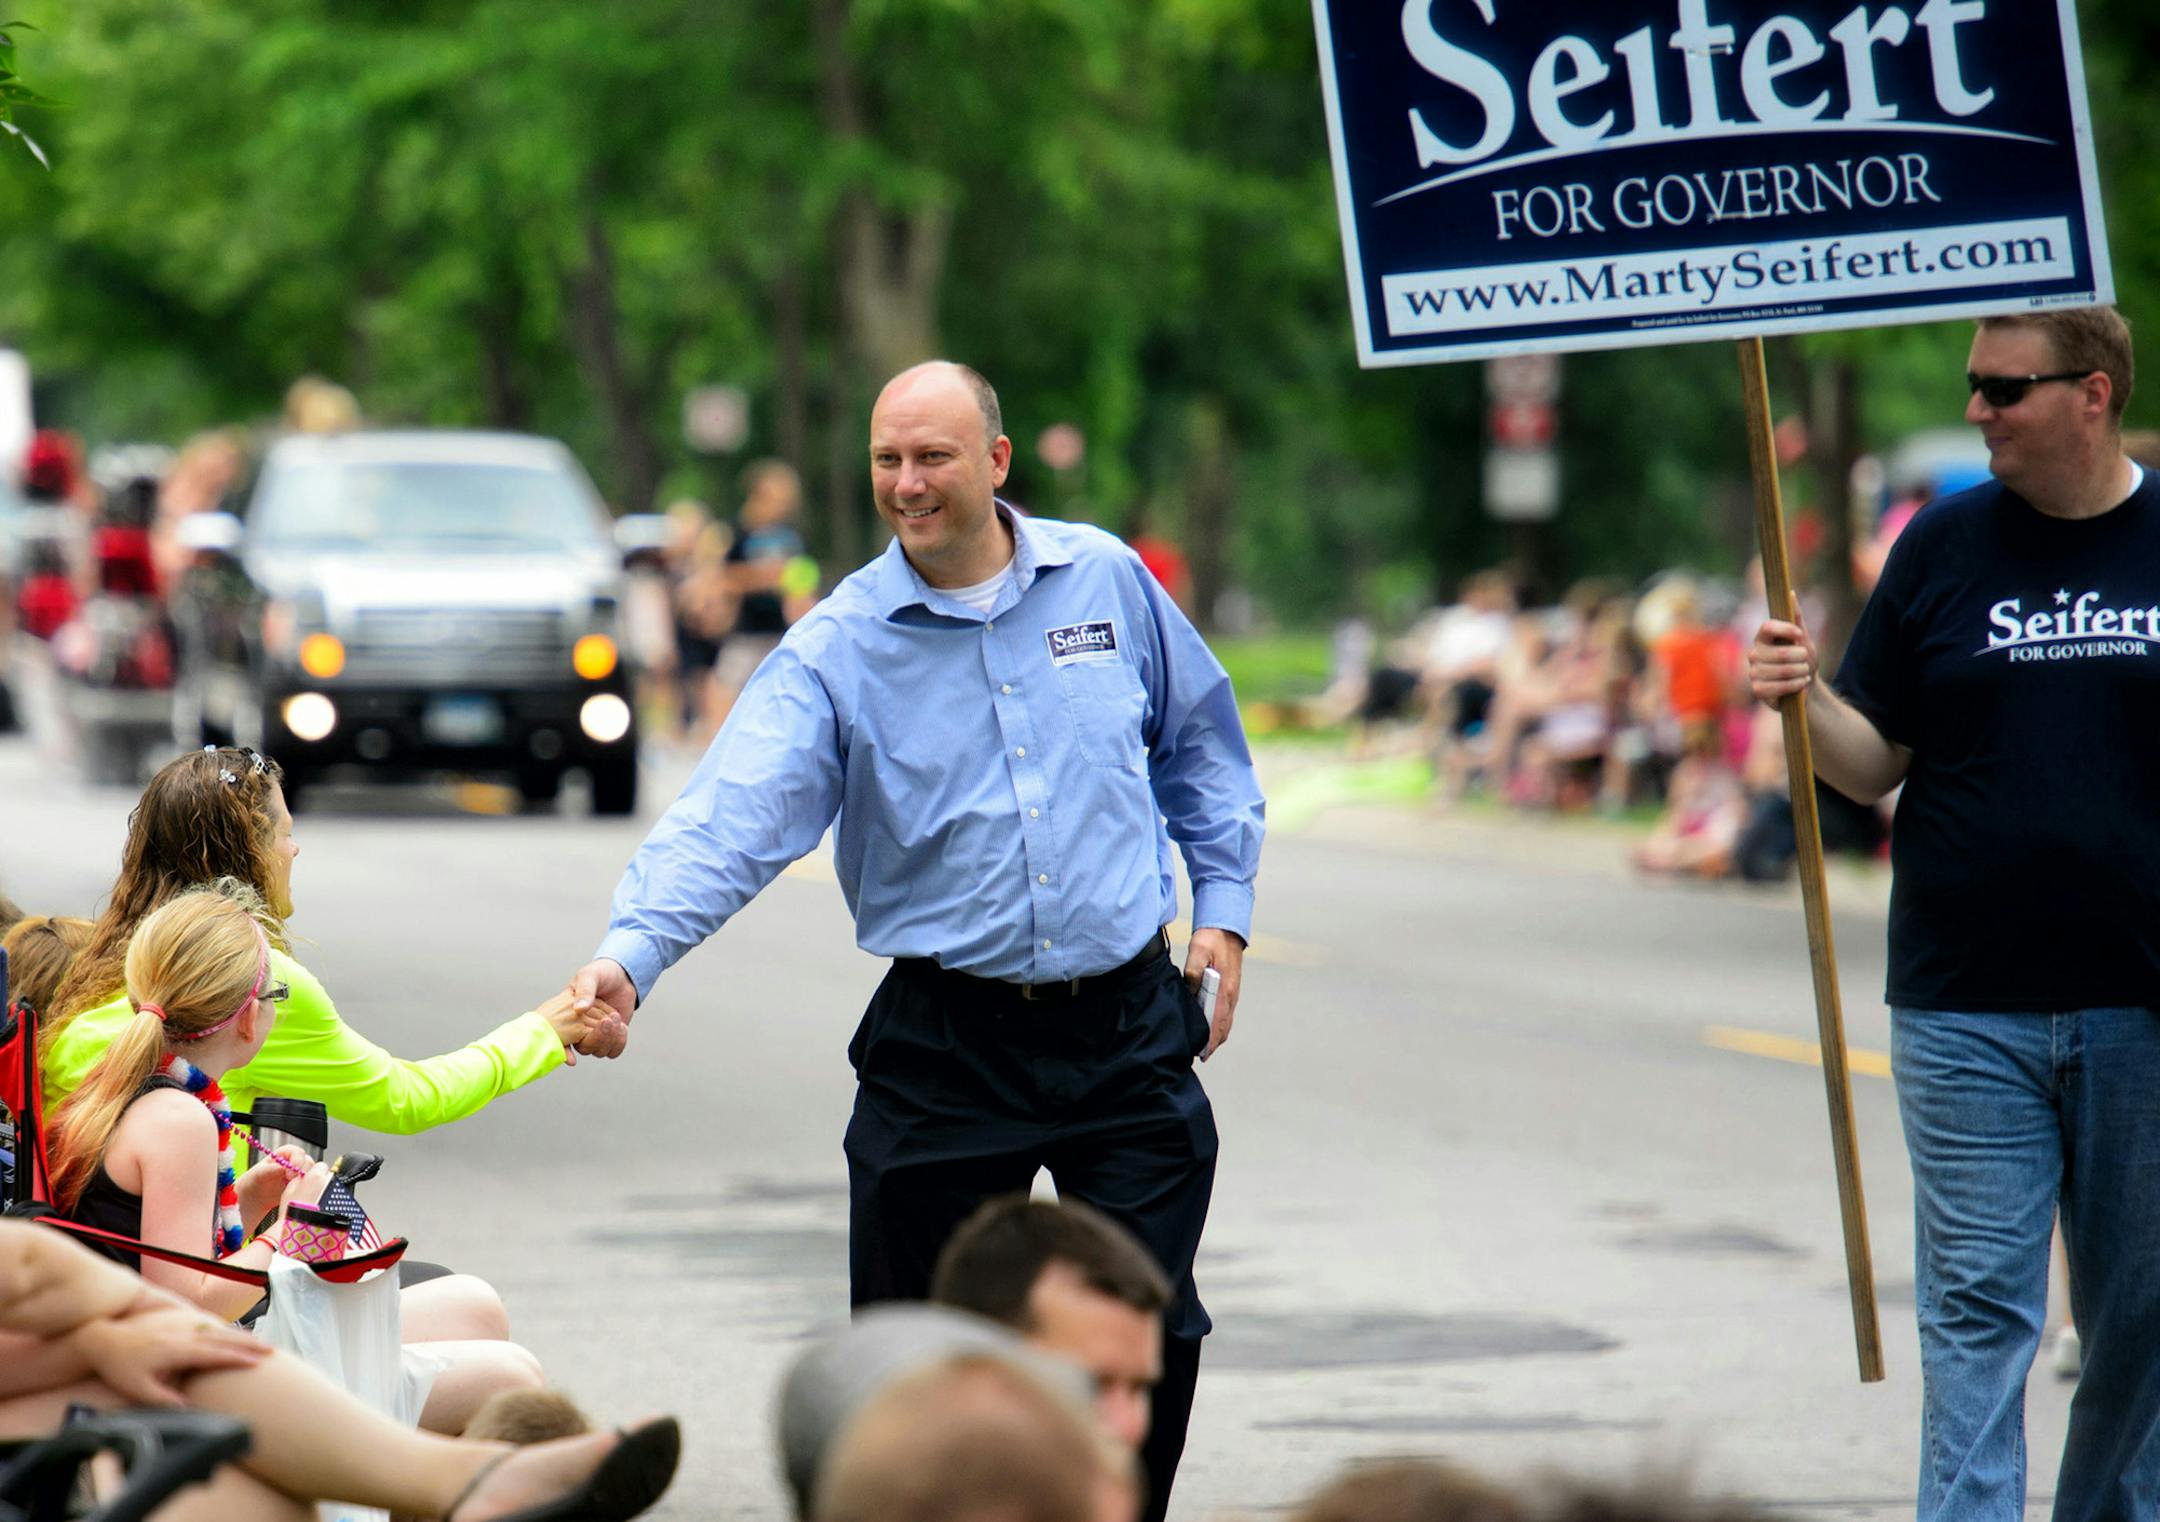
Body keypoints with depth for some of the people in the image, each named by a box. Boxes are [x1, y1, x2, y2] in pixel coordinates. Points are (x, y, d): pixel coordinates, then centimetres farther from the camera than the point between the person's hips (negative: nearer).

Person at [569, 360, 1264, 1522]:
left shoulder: (1107, 582, 3)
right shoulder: (836, 649, -6)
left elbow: (1200, 743, 19)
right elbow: (734, 814, -18)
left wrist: (1224, 901, 12)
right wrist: (631, 952, -34)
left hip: (1127, 1030, 1)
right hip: (943, 1046, -1)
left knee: (1152, 1333, 1)